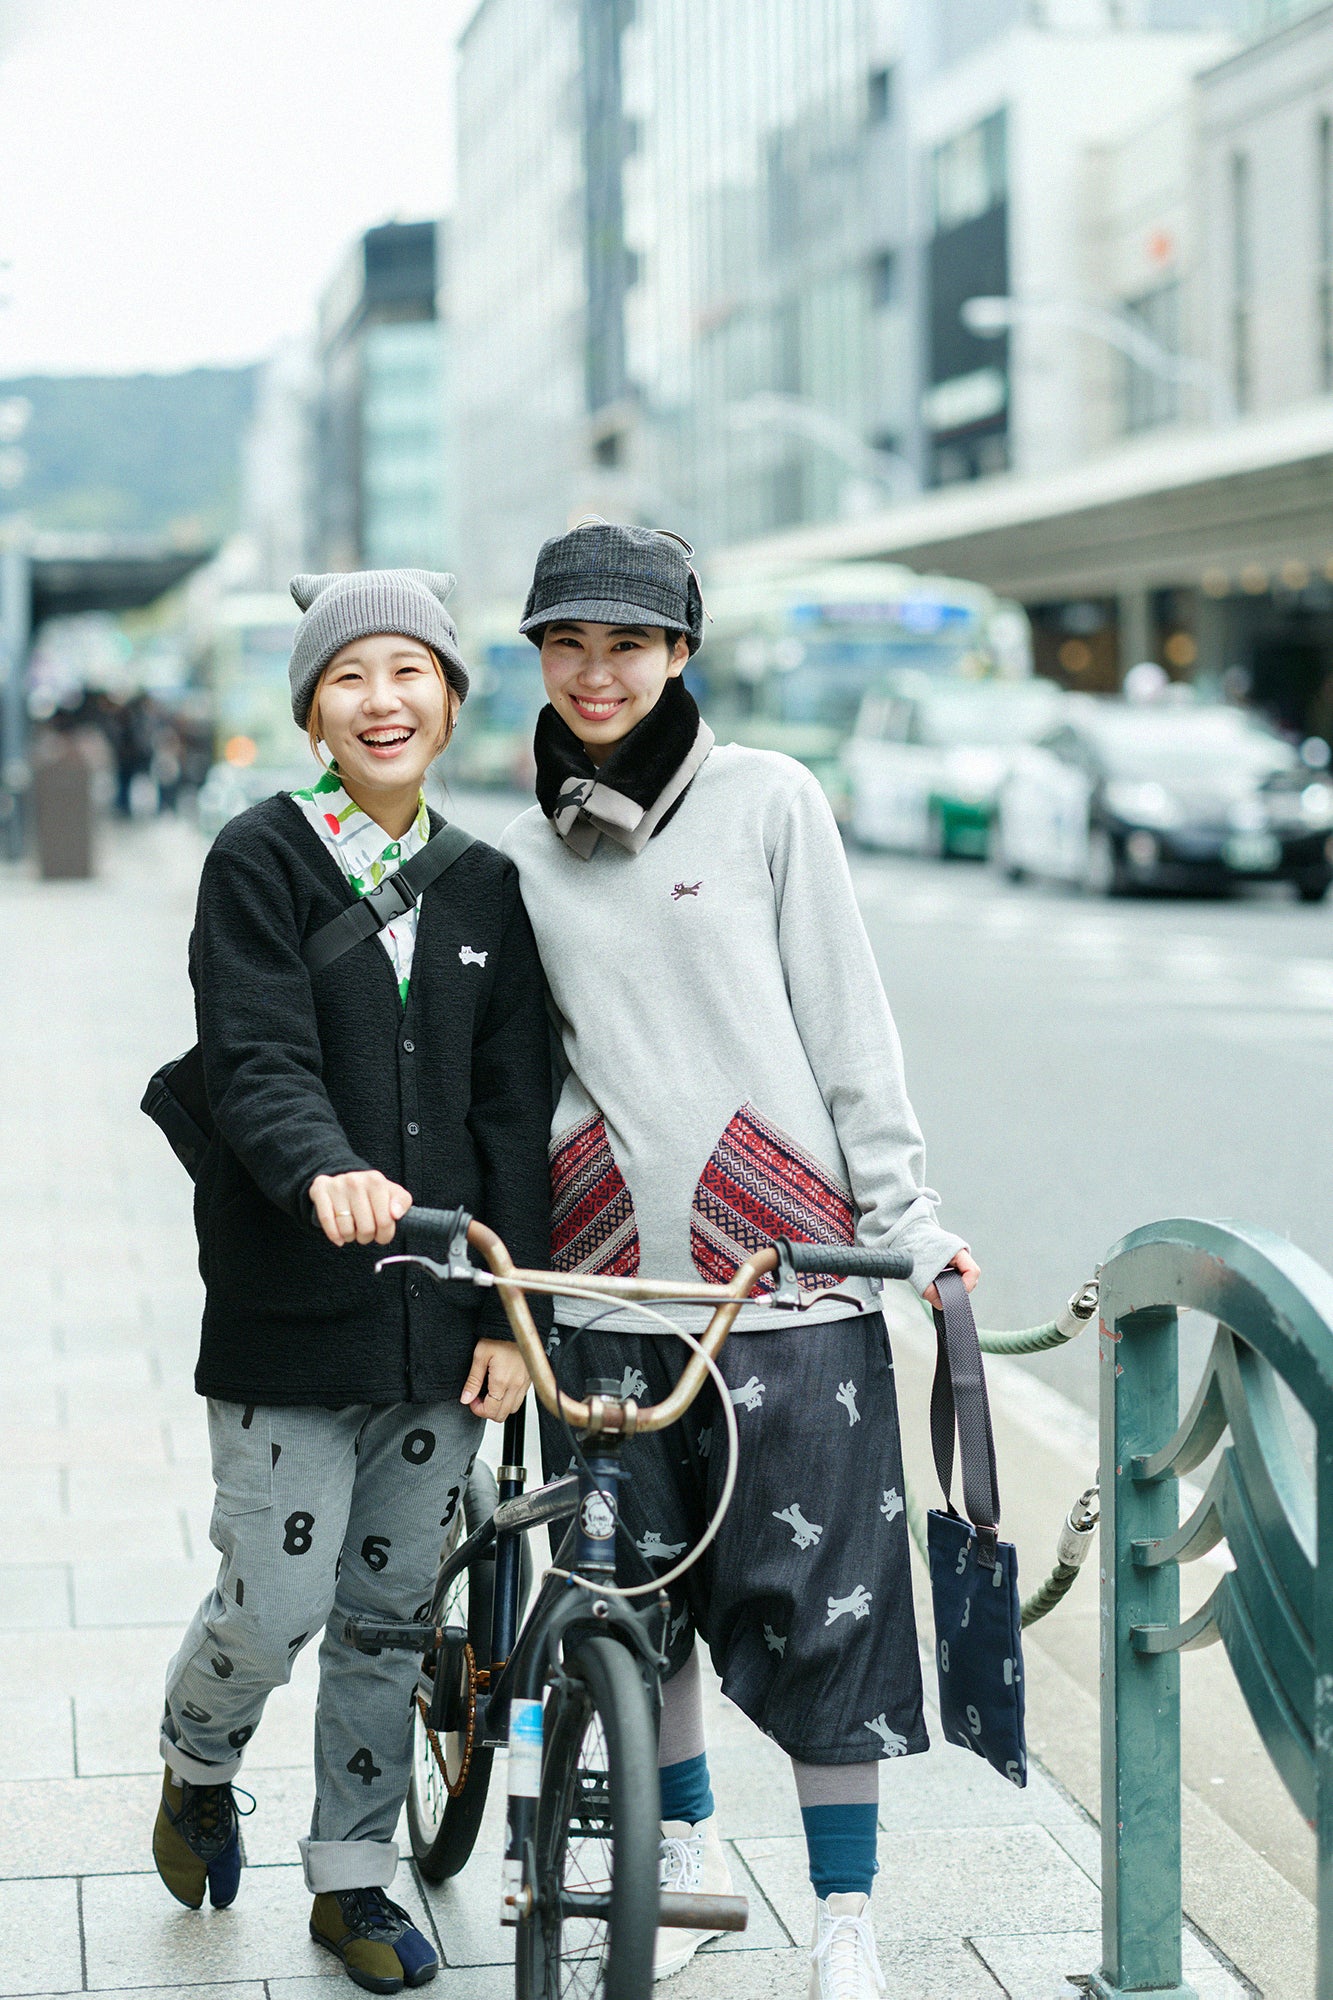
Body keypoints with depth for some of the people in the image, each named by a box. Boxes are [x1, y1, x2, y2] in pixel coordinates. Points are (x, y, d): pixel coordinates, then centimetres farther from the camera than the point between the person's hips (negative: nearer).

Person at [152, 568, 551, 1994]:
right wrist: (328, 1171, -38)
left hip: (440, 1318, 4)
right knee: (277, 1604, -4)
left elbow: (513, 1110, 7)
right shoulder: (261, 860, -4)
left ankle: (352, 1876, 26)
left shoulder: (484, 888, 9)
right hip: (290, 1306, -4)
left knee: (393, 1609, 10)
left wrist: (510, 1313, -1)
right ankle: (197, 1764, 29)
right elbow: (257, 1066, -17)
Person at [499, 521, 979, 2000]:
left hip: (780, 1259, -3)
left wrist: (904, 1215, -2)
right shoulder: (521, 853, 9)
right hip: (607, 1269, 4)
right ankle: (689, 1851, 32)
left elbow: (846, 1019, 0)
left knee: (820, 1595, -3)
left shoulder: (768, 800, 0)